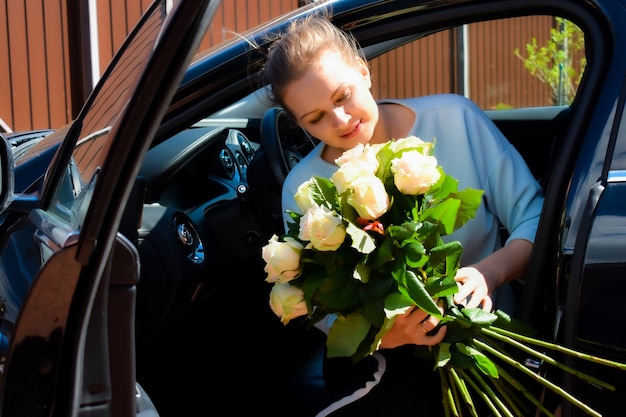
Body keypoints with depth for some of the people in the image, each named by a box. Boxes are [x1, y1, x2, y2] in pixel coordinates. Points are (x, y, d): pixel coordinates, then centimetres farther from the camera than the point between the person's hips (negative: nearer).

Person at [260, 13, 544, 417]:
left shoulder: (455, 118, -6)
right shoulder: (303, 188, -4)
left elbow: (534, 216, -4)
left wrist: (489, 273, -24)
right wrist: (383, 333, -25)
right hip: (384, 352, 1)